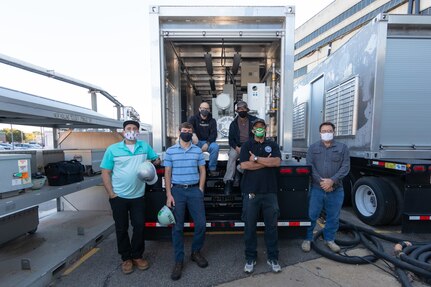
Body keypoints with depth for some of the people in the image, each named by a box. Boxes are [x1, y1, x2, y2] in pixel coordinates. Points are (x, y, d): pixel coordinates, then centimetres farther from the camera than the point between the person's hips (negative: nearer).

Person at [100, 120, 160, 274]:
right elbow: (105, 173, -4)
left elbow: (156, 159, 15)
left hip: (138, 196, 2)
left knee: (139, 226, 10)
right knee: (121, 228, 13)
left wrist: (154, 161, -10)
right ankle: (126, 258, 33)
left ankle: (137, 256, 32)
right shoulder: (112, 149, -5)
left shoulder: (145, 146, 1)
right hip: (119, 197, -1)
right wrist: (111, 194, -8)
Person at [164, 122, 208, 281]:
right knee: (177, 226, 7)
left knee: (201, 223, 4)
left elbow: (202, 171, 7)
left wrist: (200, 190, -1)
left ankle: (196, 252, 30)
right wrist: (169, 194, -4)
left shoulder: (198, 151, 4)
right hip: (177, 190, -1)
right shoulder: (170, 151, 2)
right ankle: (179, 260, 24)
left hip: (195, 190, 1)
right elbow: (167, 174, 2)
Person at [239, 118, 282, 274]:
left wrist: (256, 159, -11)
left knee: (271, 225, 11)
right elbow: (244, 165, -11)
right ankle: (250, 258, 25)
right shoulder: (246, 146, 4)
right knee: (250, 226, 8)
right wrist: (266, 162, -8)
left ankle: (273, 258, 28)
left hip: (270, 191, 2)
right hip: (251, 192, -1)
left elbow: (277, 162, -9)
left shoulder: (273, 145, 9)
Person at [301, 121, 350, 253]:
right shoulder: (313, 147, 4)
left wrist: (332, 180, -15)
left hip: (336, 189, 1)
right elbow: (310, 166, -4)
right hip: (316, 188, -1)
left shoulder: (342, 147, 5)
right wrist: (321, 181, -14)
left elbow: (345, 167, -3)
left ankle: (329, 239, 34)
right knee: (311, 215, 5)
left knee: (333, 217, 14)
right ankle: (307, 239, 22)